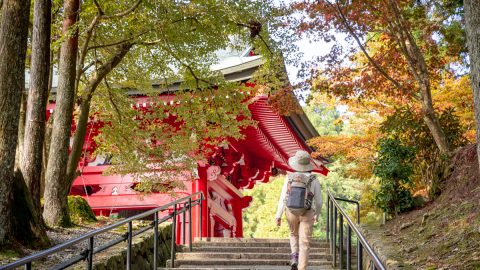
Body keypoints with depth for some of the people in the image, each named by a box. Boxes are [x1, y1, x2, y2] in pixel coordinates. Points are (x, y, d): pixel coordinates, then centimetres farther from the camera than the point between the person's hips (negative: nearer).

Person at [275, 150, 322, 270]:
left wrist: (278, 216, -4)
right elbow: (318, 201, -2)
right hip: (307, 214, -2)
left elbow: (283, 198, -8)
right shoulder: (314, 180, -8)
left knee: (294, 234, 29)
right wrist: (317, 214, 15)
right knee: (304, 244, 2)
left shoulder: (290, 178, -7)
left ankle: (294, 256, 10)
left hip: (291, 212, 2)